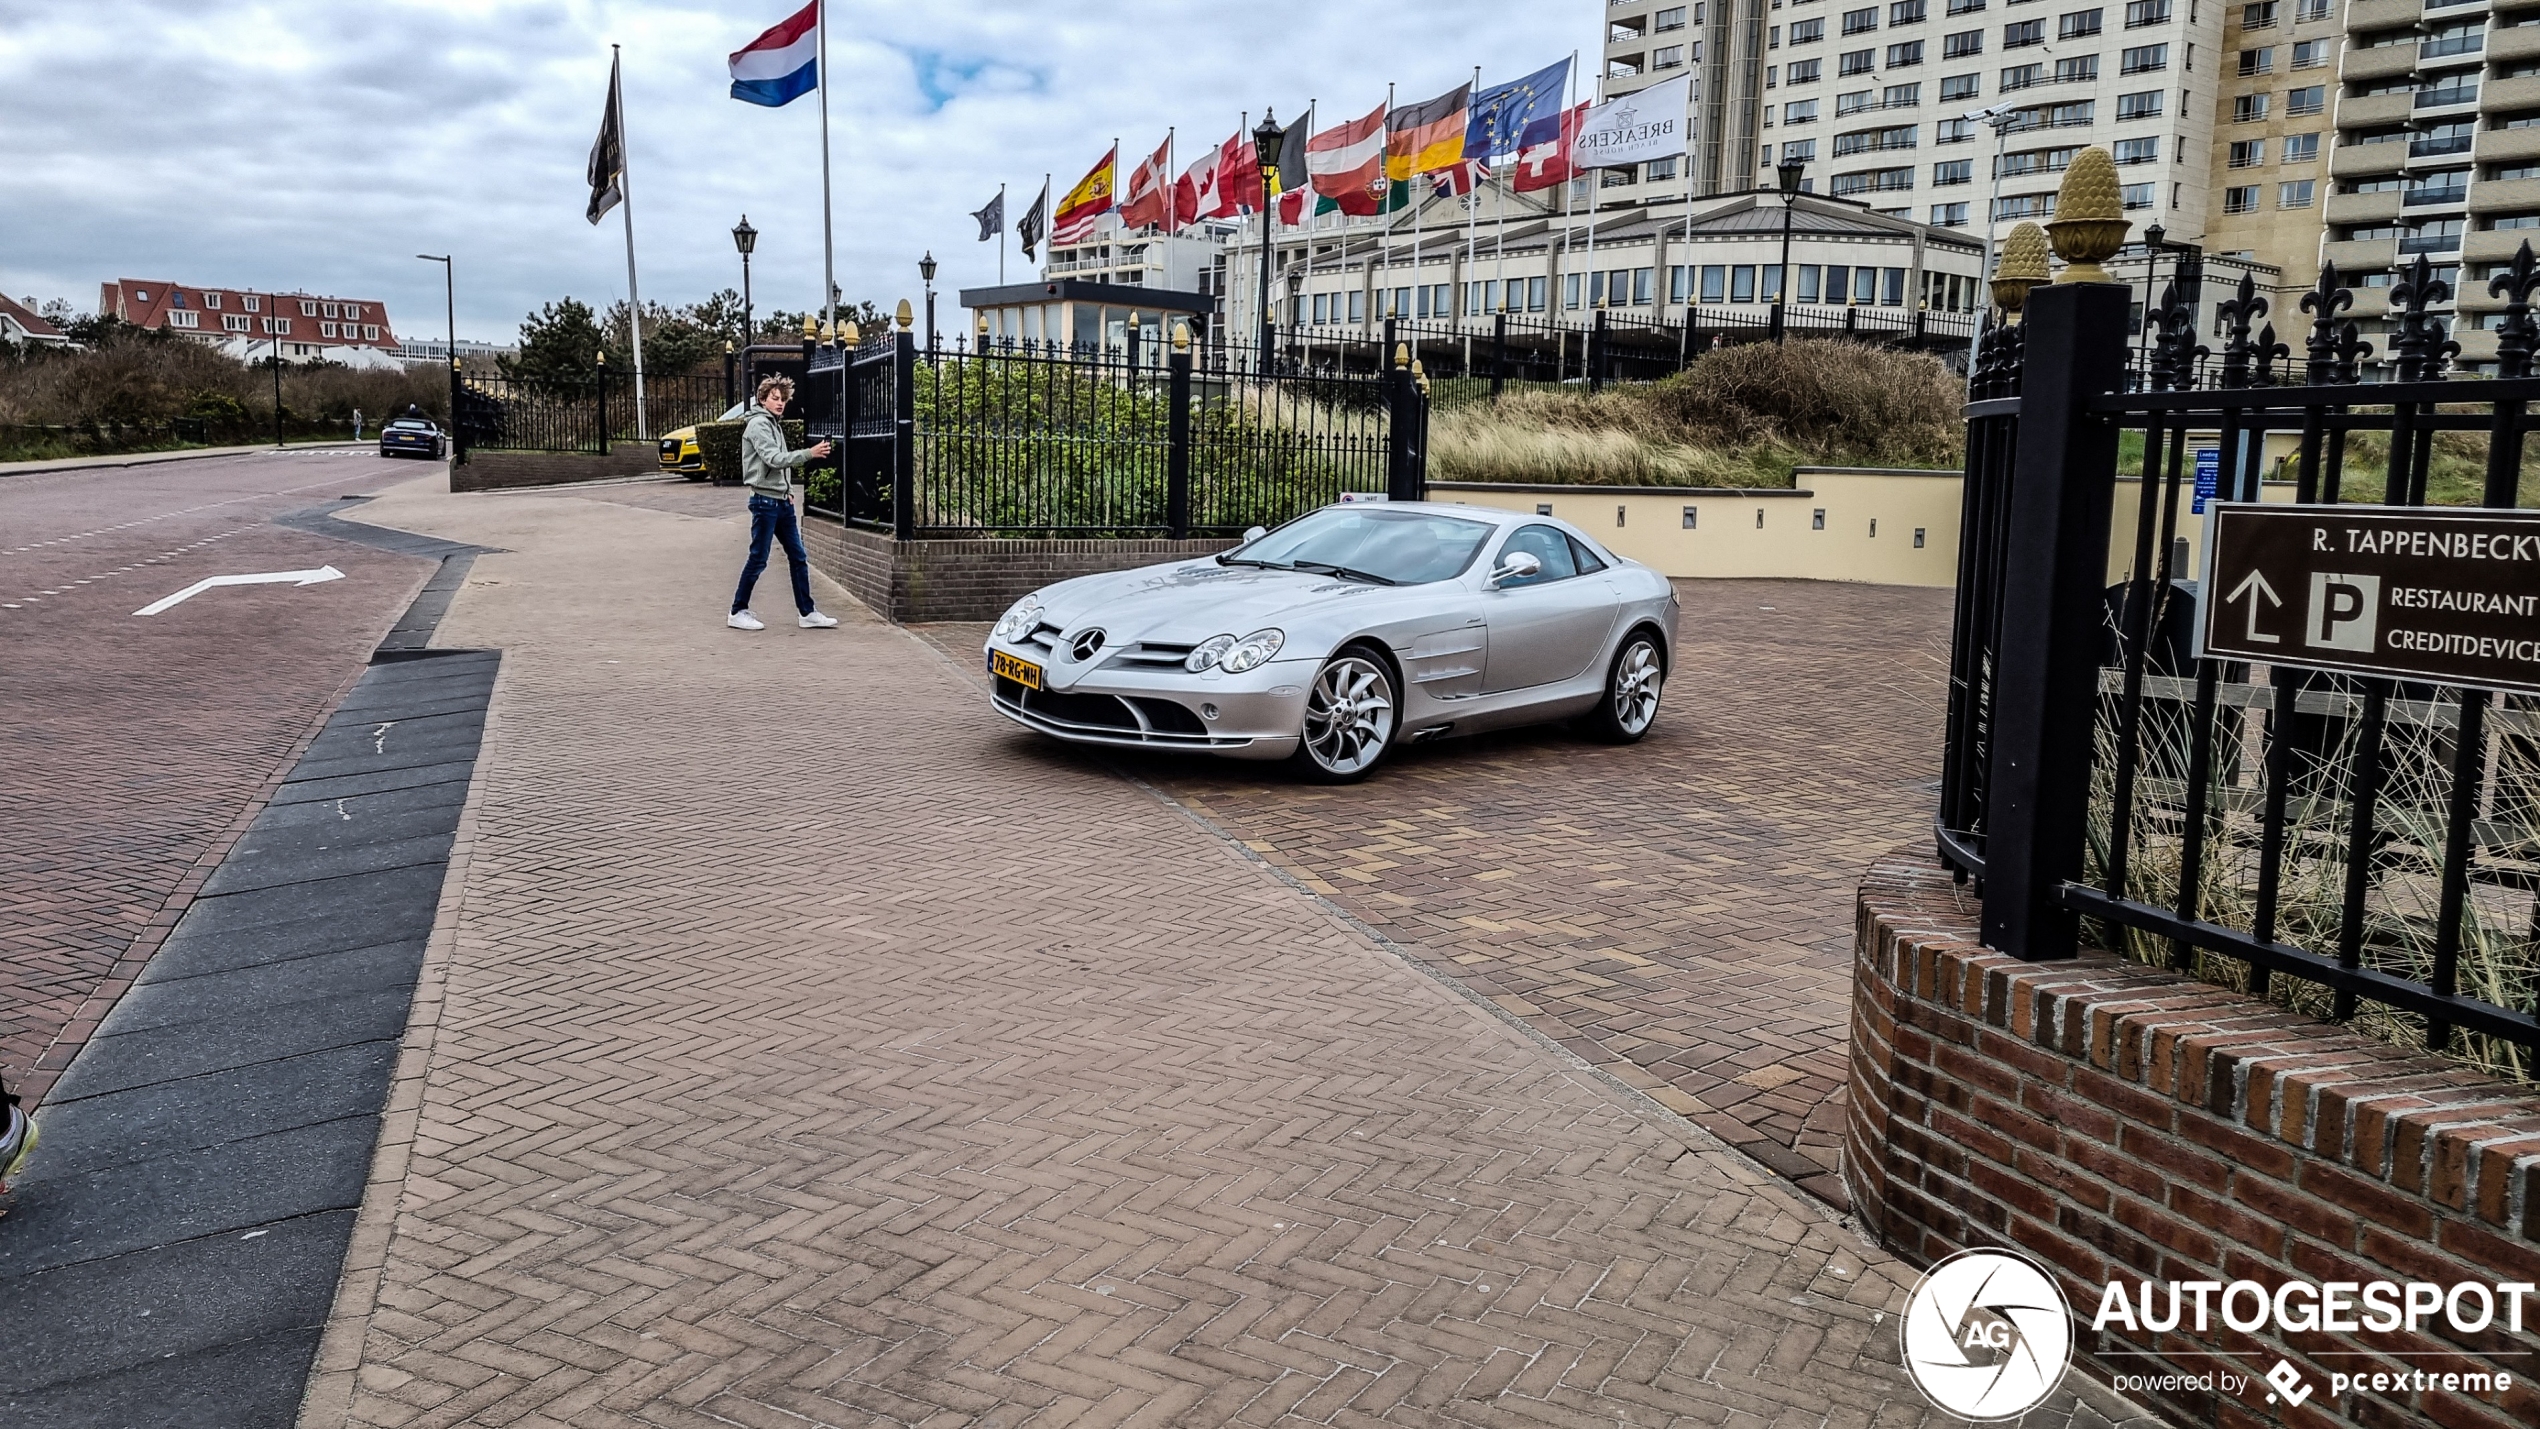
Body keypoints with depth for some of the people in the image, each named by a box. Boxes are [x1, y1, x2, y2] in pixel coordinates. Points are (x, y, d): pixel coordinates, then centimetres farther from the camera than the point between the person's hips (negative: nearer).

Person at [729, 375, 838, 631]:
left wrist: (787, 491, 14)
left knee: (799, 558, 7)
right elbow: (774, 459, -23)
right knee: (758, 559, -2)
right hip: (765, 501, -9)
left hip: (782, 502, 9)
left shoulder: (775, 425, 17)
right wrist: (809, 453, -31)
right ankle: (738, 612, 8)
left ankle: (808, 613, 10)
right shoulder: (758, 424, -10)